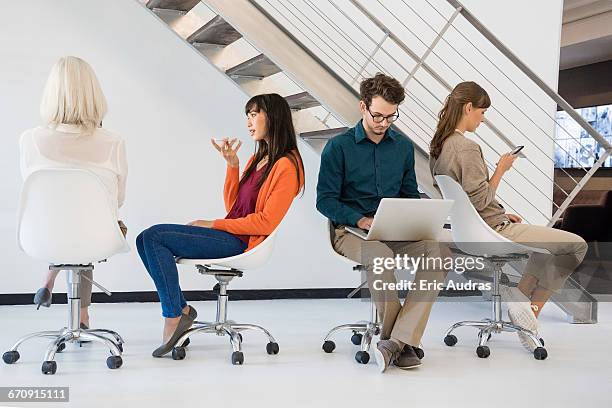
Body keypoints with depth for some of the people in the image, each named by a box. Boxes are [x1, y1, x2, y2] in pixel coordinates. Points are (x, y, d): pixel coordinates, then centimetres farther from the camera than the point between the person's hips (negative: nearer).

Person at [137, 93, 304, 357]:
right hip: (228, 235, 9)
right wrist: (232, 164, 6)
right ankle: (180, 309, -7)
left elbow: (266, 222, -15)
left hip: (240, 243, -9)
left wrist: (214, 225, -8)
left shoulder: (286, 165, -9)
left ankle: (175, 315, -10)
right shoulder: (258, 158, 18)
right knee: (148, 237, -6)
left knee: (154, 239, -17)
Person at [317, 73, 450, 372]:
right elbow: (325, 200, -4)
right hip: (351, 230, -4)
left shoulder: (403, 146, 14)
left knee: (437, 250, -27)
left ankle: (396, 341, -29)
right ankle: (404, 341, -17)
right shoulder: (338, 147, 0)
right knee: (381, 255, -38)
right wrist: (361, 220, -18)